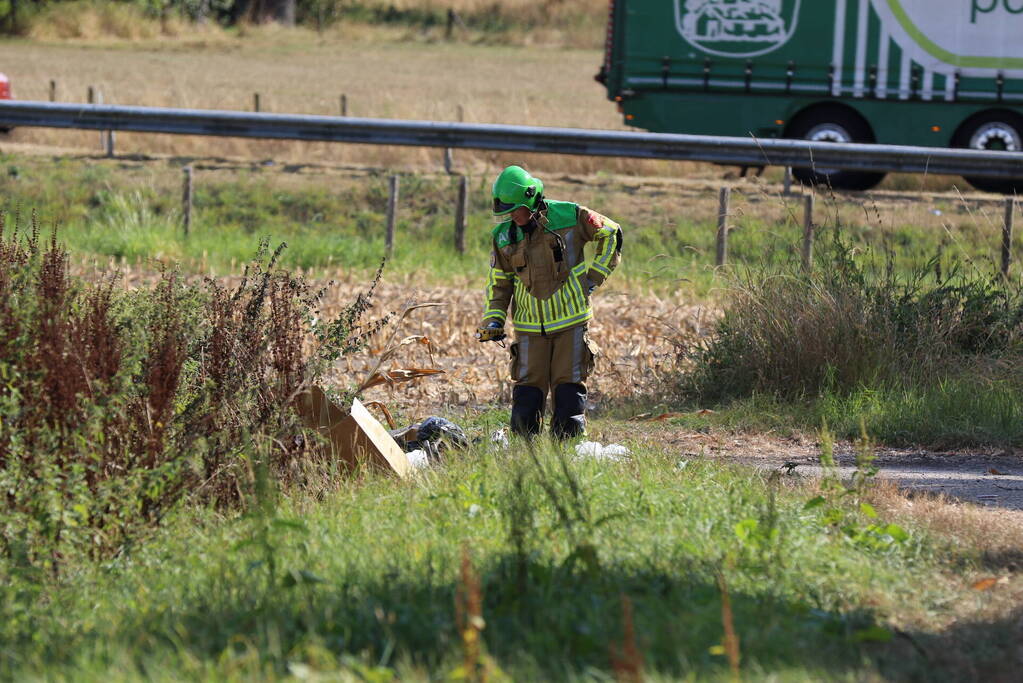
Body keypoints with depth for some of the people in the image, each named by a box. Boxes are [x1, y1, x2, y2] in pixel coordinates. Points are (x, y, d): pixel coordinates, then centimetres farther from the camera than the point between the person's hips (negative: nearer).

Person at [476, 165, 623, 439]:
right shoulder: (504, 236, 2)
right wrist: (493, 320, 1)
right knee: (527, 391, -3)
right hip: (530, 325, 2)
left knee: (569, 388, -2)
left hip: (570, 320, -2)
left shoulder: (568, 216, -7)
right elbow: (499, 282, 14)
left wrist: (595, 275, 2)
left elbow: (611, 233, 7)